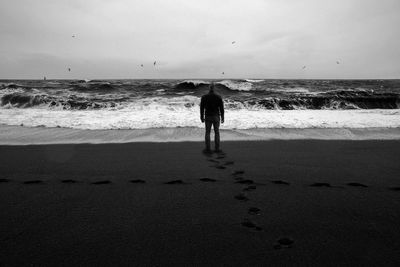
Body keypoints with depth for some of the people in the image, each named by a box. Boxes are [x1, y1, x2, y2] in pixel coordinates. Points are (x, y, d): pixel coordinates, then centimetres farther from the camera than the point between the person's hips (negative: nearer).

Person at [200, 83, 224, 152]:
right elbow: (221, 108, -4)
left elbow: (202, 108, -3)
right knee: (216, 132, 9)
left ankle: (208, 148, 9)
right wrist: (222, 117, 6)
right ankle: (217, 148, 11)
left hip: (208, 117, 0)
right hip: (216, 117, 0)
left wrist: (202, 117, 8)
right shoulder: (218, 97, -7)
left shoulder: (204, 97, -6)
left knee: (207, 133, 9)